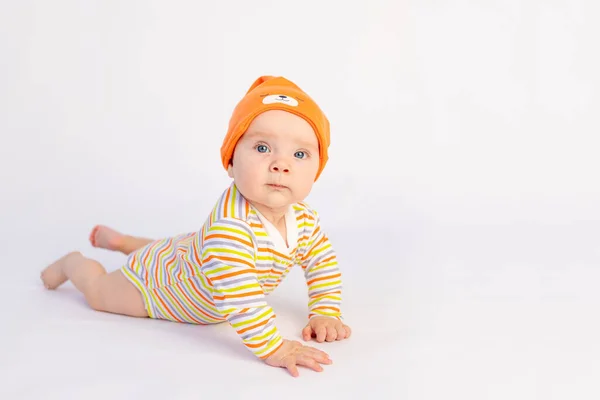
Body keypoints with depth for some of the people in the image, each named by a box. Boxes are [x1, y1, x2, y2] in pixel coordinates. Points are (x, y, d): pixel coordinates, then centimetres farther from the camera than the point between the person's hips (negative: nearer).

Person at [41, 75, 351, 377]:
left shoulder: (304, 220, -23)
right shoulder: (230, 222, -50)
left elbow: (324, 265, -5)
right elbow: (236, 294, -57)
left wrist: (325, 313, -15)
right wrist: (272, 348, -54)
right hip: (156, 278, -7)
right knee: (99, 293, 16)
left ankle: (123, 241, 57)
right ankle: (72, 262, 46)